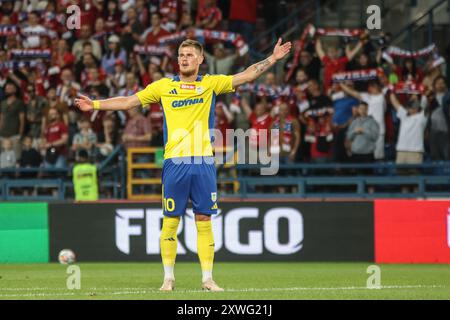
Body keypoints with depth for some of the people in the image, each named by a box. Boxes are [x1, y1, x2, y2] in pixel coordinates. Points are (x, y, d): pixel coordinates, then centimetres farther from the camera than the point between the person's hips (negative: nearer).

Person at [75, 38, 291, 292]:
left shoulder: (211, 83, 8)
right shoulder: (163, 86, 9)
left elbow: (246, 76, 5)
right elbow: (129, 101, 12)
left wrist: (272, 59, -3)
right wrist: (95, 104, 8)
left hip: (204, 161, 0)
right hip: (175, 163, 0)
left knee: (204, 221, 2)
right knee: (170, 222, 1)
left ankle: (208, 278, 8)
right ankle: (169, 277, 10)